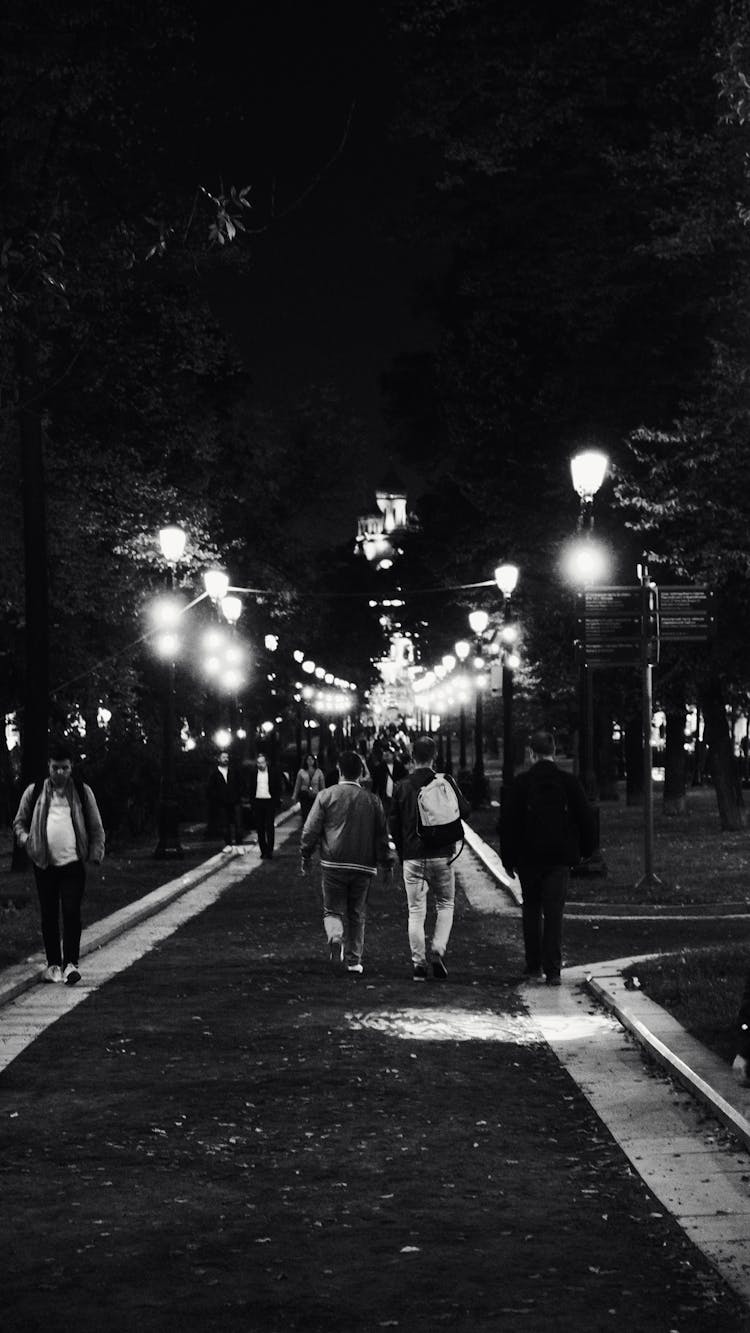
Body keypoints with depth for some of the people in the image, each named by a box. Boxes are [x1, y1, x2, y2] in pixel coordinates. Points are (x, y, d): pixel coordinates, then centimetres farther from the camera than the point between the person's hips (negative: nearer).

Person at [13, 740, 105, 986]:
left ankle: (70, 964, -9)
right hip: (44, 864, 1)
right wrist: (24, 837, -4)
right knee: (49, 916, 6)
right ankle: (53, 964, 14)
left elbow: (96, 827, 10)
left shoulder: (83, 792, 8)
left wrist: (96, 853, -1)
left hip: (73, 864, -1)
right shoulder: (34, 792, 8)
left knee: (72, 913, -10)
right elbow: (19, 821, 16)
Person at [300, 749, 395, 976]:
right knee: (357, 915, 12)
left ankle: (335, 939, -23)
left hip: (333, 864, -2)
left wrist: (305, 856, 10)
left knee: (333, 910, 7)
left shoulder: (326, 796, -2)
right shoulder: (372, 800, 3)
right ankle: (354, 960, 13)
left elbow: (310, 830, -2)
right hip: (364, 866, 2)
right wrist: (387, 862, 18)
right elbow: (382, 835, 8)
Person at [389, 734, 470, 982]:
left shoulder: (401, 787, 0)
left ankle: (418, 964, 2)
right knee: (445, 905, 14)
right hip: (442, 856, -1)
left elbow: (394, 825, 3)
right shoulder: (446, 782, -5)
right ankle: (438, 950, -5)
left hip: (412, 857, 1)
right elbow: (464, 811, -1)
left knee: (416, 911, 6)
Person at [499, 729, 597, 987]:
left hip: (529, 858, 0)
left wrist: (508, 859, 5)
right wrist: (587, 849, 18)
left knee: (531, 912, 11)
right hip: (560, 858, 0)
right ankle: (552, 971, -7)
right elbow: (586, 818, 5)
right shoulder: (569, 782, 0)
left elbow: (507, 823, -2)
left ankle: (533, 969, 11)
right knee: (554, 913, -1)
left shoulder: (520, 784, -3)